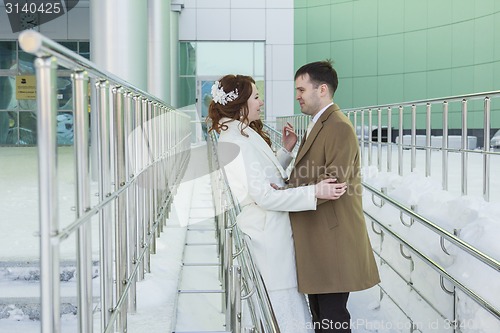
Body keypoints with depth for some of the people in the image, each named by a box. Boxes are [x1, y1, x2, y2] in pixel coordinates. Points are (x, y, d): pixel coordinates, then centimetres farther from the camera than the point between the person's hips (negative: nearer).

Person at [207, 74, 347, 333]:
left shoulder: (239, 135, 14)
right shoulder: (238, 141, -18)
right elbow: (264, 196, -22)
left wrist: (286, 150, 13)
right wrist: (315, 192, -22)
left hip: (269, 231, 10)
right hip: (267, 236, -10)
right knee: (284, 309, -4)